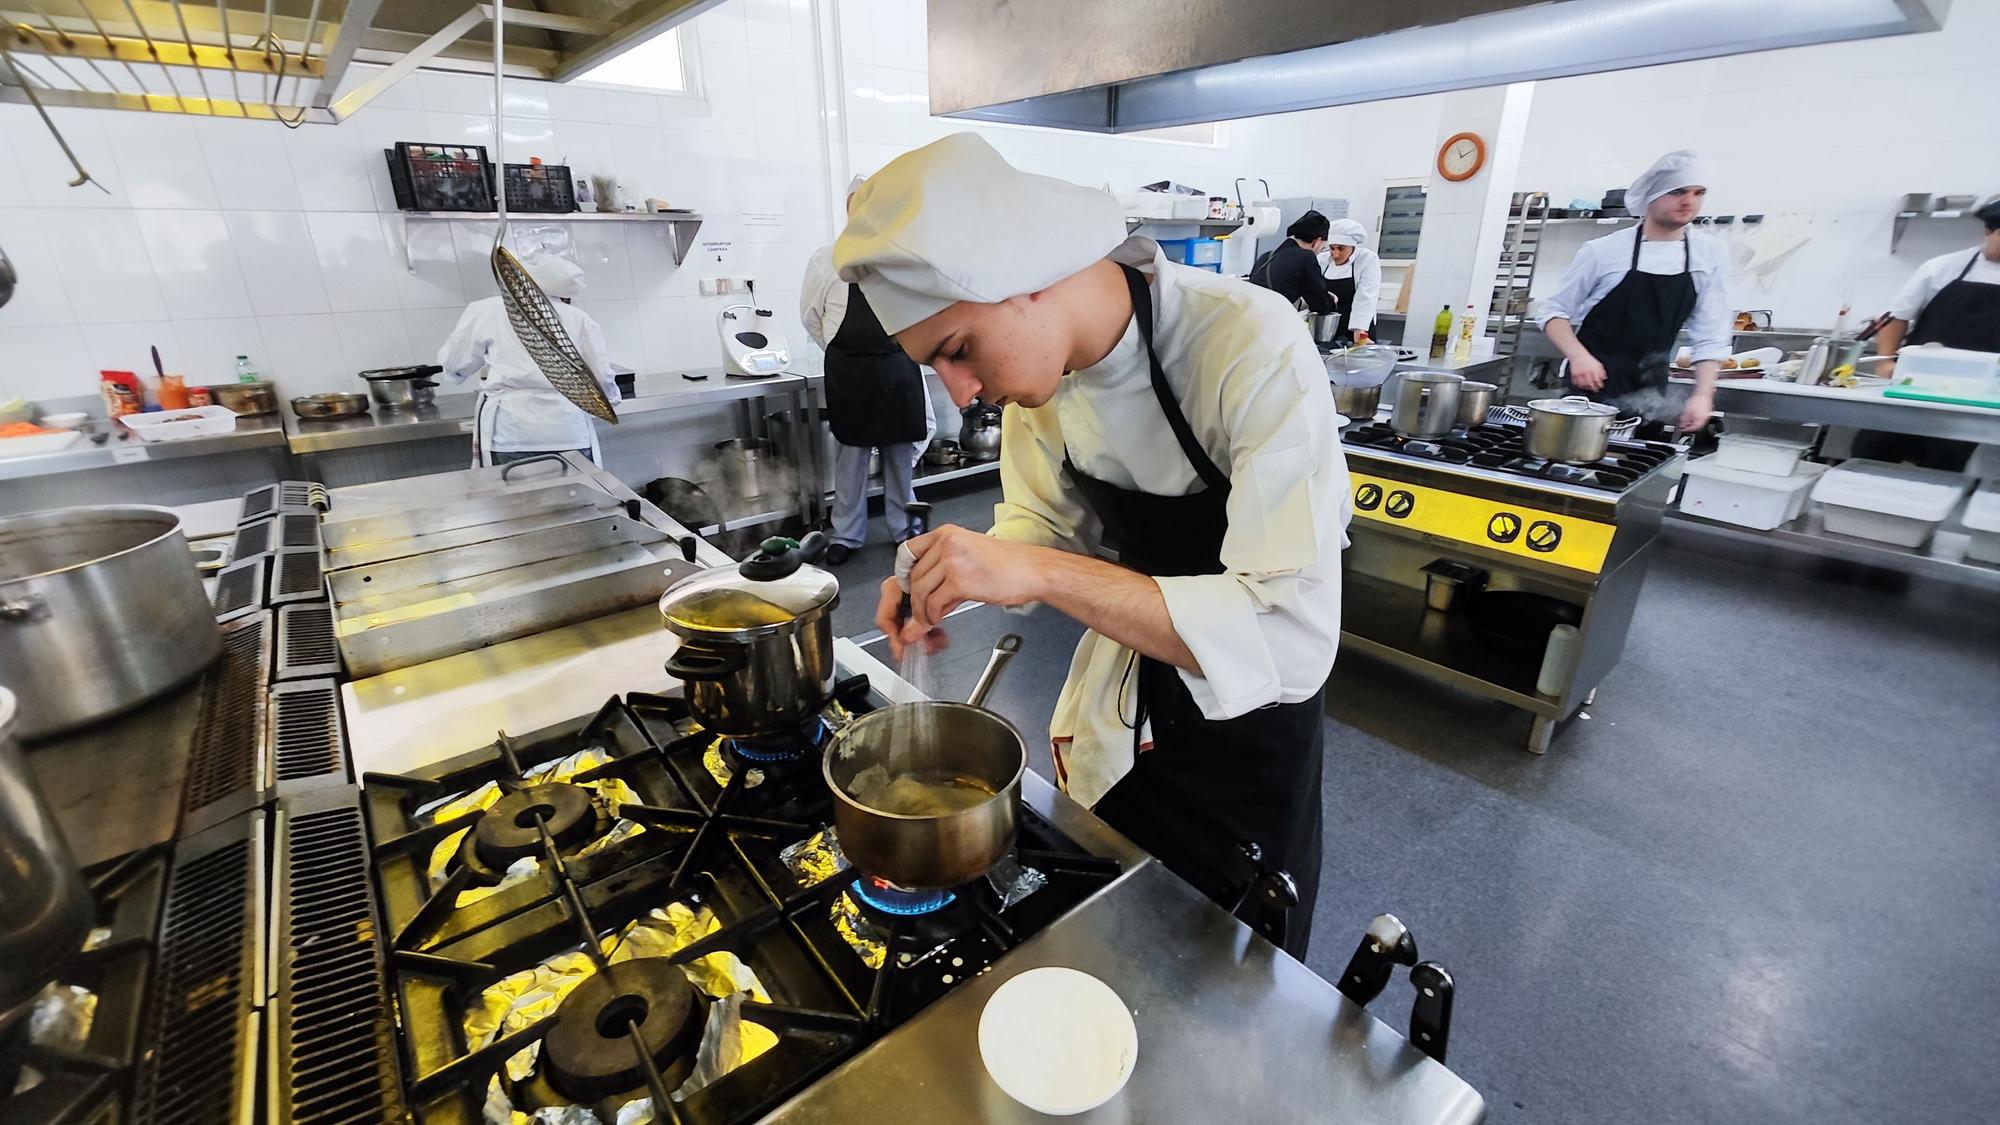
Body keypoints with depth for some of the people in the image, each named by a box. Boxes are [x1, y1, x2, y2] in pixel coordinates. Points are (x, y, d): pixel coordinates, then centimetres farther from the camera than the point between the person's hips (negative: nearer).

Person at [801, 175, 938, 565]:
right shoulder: (826, 260, -2)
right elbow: (810, 315, 6)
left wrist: (908, 347, 10)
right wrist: (844, 355, 7)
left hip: (899, 368, 2)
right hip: (849, 373, -2)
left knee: (901, 450, 9)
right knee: (851, 452, 6)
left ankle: (904, 527, 24)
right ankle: (846, 534, 18)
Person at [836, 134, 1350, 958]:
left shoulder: (1253, 349, -33)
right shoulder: (1034, 359, -13)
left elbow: (1292, 636, -38)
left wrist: (1043, 574, -43)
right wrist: (956, 574, -18)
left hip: (1250, 706, -5)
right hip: (1120, 703, 5)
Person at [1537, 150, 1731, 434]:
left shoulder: (1710, 255, 2)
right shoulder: (1604, 250, -8)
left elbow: (1710, 336, 3)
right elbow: (1555, 311, -3)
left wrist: (1703, 395, -8)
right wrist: (1578, 355, -20)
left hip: (1650, 399, 4)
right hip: (1590, 387, -3)